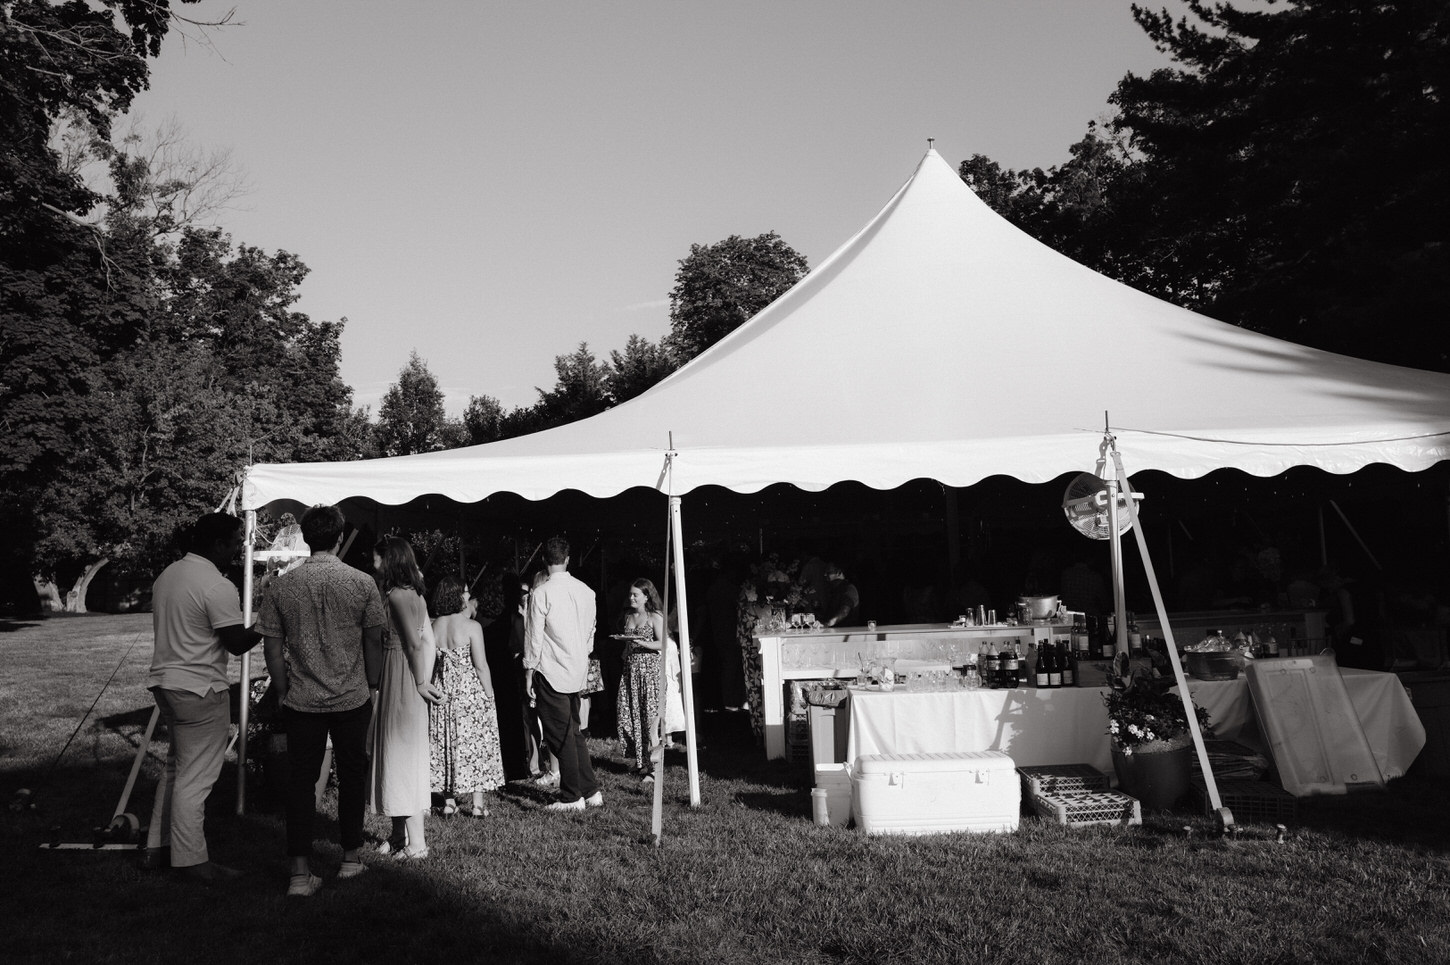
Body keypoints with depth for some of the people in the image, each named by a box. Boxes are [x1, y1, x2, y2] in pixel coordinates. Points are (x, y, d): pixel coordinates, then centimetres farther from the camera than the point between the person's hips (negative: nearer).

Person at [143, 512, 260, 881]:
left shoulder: (166, 576, 9)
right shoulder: (218, 587, -19)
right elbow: (237, 643, -17)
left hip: (164, 681, 9)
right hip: (199, 690, -9)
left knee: (176, 766, 21)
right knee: (195, 776, -1)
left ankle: (158, 846, 27)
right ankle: (191, 860, 7)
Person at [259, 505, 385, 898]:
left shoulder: (281, 586, -4)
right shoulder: (362, 583, -7)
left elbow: (272, 647, 0)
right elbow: (373, 642, -2)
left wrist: (281, 690, 11)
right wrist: (372, 686, 11)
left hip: (301, 701, 1)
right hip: (353, 699, -1)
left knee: (300, 782, 7)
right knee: (351, 777, 14)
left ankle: (300, 873, 5)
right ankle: (351, 858, 26)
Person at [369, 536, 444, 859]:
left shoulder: (397, 594, -17)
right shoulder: (412, 592, 11)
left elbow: (414, 643, -20)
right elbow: (428, 640, 9)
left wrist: (421, 683, -12)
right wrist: (426, 679, 5)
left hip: (401, 683, -9)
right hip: (403, 681, 9)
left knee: (401, 756, -3)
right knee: (404, 757, 15)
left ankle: (416, 844, 3)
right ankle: (400, 835, 25)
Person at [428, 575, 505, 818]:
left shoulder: (432, 626, 1)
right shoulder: (471, 626, -13)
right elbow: (481, 666, -12)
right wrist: (490, 696, -4)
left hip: (441, 690, 4)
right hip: (470, 690, -4)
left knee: (445, 744, 12)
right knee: (475, 743, 4)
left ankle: (449, 802, 15)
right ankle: (477, 802, 6)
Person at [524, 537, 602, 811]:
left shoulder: (541, 593, -12)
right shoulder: (586, 591, 5)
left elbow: (534, 636, -10)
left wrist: (529, 673, -2)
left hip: (551, 672, -6)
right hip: (577, 671, 6)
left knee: (559, 735, 2)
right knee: (573, 731, 16)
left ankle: (572, 798, 8)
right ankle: (591, 791, 17)